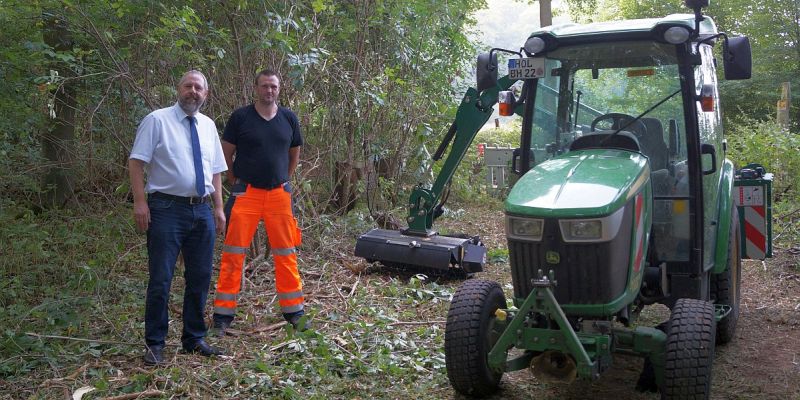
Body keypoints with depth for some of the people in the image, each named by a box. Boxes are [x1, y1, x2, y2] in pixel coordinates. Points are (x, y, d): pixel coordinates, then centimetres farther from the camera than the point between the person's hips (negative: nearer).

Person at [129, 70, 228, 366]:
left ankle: (194, 339, 25)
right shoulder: (157, 120, -3)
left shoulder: (208, 126, 14)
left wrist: (219, 207, 9)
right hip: (166, 208, -5)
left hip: (202, 211, 6)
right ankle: (154, 343, 11)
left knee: (200, 277, 11)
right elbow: (136, 162, -7)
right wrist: (140, 202, -15)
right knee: (161, 279, -2)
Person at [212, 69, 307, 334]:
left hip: (279, 194, 3)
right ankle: (223, 314, 5)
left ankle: (293, 311, 18)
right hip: (246, 193, -3)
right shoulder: (240, 117, -2)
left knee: (286, 253, 7)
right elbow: (226, 153, 5)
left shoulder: (288, 118, 8)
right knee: (234, 253, -3)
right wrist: (235, 183, 6)